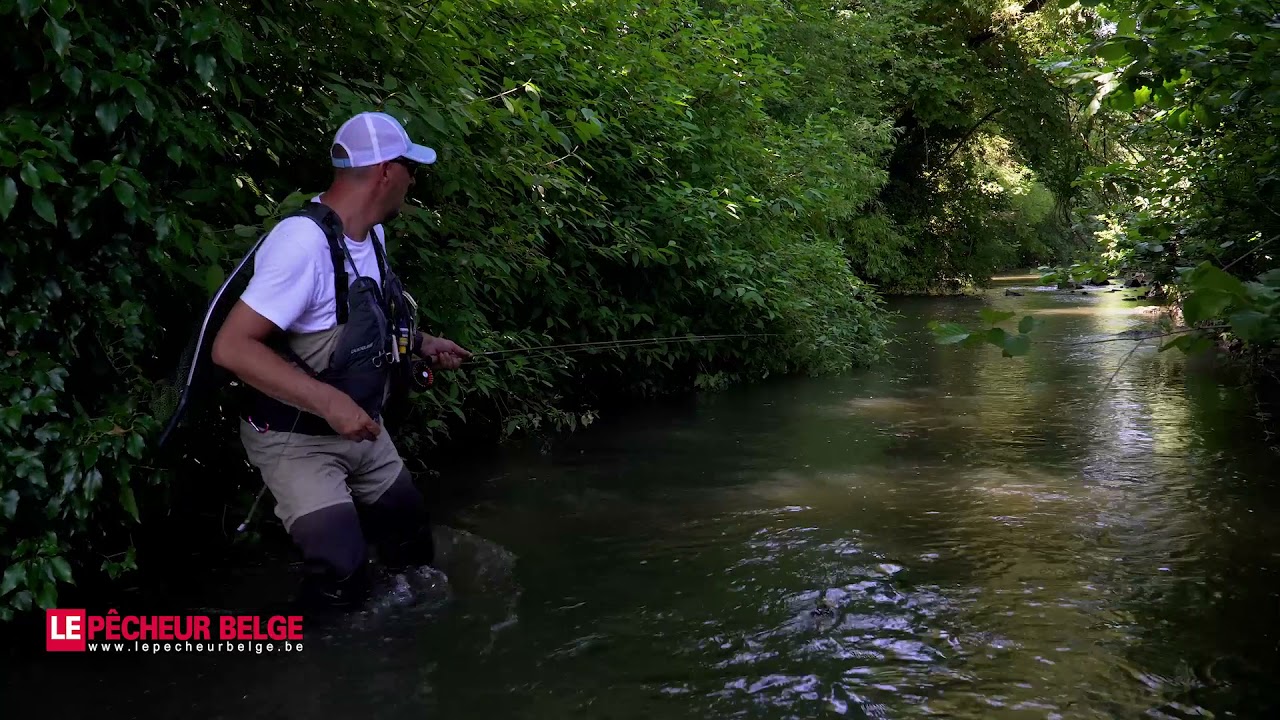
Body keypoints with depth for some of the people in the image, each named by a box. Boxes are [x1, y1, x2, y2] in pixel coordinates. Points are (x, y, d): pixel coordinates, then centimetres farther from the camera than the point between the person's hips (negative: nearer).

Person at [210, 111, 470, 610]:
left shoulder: (372, 234, -1)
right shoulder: (304, 241, -29)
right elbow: (231, 347, -31)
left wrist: (422, 344, 8)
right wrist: (330, 402, -35)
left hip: (360, 429, 9)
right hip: (297, 439, -8)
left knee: (411, 538, 20)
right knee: (340, 574, -12)